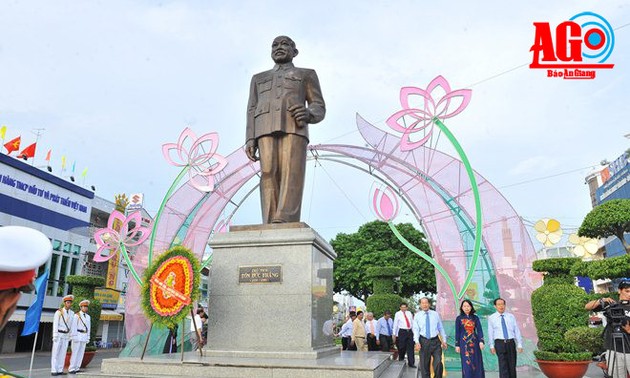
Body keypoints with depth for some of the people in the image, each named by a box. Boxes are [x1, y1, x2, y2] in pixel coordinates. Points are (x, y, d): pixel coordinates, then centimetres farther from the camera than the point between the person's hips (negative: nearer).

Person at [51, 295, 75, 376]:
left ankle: (60, 370, 8)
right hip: (58, 335, -5)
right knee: (55, 353, -3)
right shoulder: (58, 312, -11)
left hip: (66, 336, 5)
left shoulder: (72, 313, 6)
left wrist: (70, 337, 11)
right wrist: (55, 336, -19)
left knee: (63, 353, 4)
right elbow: (55, 324, -14)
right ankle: (53, 371, 1)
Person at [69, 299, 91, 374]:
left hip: (84, 336, 6)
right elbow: (74, 326, -11)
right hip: (77, 335, -6)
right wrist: (74, 337, -17)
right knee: (75, 353, -7)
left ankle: (76, 369, 10)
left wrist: (88, 338, 11)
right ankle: (71, 369, -1)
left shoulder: (88, 317, 13)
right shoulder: (77, 315, -7)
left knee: (81, 353, 5)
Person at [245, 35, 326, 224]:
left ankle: (283, 224, -33)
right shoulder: (259, 79, 31)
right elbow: (252, 112, 19)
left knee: (291, 174, -21)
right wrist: (250, 140, 2)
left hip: (294, 126, -2)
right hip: (266, 128, 2)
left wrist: (307, 114, -11)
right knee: (269, 175, -15)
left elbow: (319, 109, 14)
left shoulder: (307, 74, 24)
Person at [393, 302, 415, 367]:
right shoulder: (397, 314, -1)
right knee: (402, 348, 2)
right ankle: (401, 362, 20)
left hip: (410, 331, 3)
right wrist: (394, 334, -1)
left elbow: (412, 322, 14)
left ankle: (411, 363, 4)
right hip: (402, 332, -3)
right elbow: (395, 324, 1)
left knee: (410, 348, 1)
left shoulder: (409, 313, 10)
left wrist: (414, 332, 10)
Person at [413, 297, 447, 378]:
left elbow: (441, 328, 11)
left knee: (438, 363, -9)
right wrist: (417, 342, -15)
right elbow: (416, 330, -3)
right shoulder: (417, 316, 3)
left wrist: (444, 340, 6)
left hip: (435, 341, 0)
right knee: (424, 364, 6)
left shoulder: (435, 314, 7)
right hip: (424, 341, 0)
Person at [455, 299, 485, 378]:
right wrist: (457, 345, 0)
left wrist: (481, 341, -14)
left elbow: (479, 330, 0)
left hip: (474, 342, 2)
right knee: (467, 363, -5)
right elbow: (457, 332, 3)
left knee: (477, 363, 3)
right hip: (464, 343, -2)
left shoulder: (475, 318, 7)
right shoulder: (459, 318, 3)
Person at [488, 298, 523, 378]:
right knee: (503, 365, -9)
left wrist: (519, 344, -1)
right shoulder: (491, 318, 4)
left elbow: (517, 331, 6)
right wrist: (492, 346, -3)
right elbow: (490, 332, 3)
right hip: (499, 343, -2)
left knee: (512, 365, 7)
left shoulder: (511, 316, 9)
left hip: (511, 342, 2)